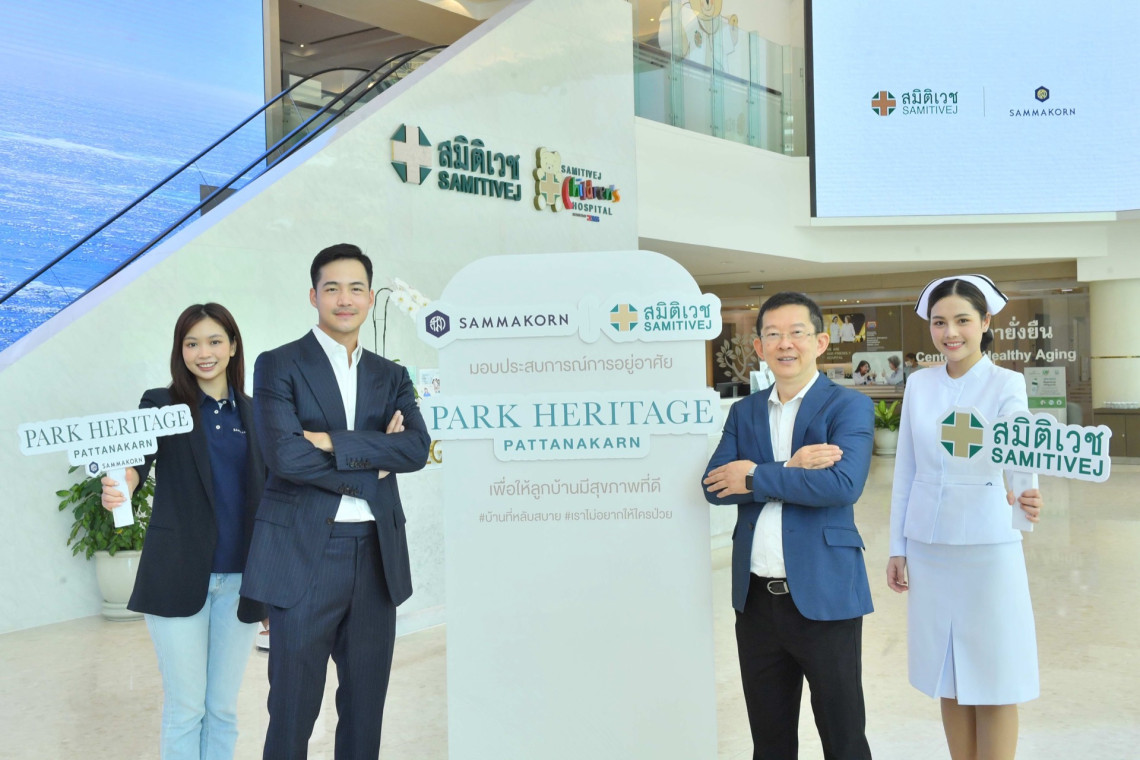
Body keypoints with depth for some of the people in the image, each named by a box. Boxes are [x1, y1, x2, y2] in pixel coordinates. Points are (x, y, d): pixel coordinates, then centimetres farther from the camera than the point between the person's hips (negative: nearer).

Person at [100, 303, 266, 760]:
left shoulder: (252, 412, 10)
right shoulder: (162, 404, 2)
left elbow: (266, 497, 12)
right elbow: (138, 459, -15)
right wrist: (118, 486, -39)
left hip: (239, 578, 3)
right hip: (179, 576, -3)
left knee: (223, 708, 10)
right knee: (185, 708, 2)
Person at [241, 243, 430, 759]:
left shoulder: (391, 377, 12)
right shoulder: (279, 366, 0)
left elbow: (417, 448, -6)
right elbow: (284, 455, -15)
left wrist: (333, 441, -15)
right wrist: (371, 464, -9)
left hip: (376, 557, 4)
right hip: (305, 557, -4)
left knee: (366, 708, 13)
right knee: (293, 710, 5)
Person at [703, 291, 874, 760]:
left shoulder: (849, 406, -4)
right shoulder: (744, 411, 10)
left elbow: (844, 484, -21)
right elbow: (715, 486, -3)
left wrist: (756, 477, -14)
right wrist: (790, 469, -16)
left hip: (823, 595, -4)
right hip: (756, 596, 5)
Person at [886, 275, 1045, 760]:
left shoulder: (1005, 384, -6)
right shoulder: (919, 385, 5)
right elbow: (905, 470, 10)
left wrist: (1022, 495, -44)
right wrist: (897, 548, 9)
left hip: (986, 547, -4)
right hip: (928, 547, 4)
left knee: (993, 680, 3)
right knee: (948, 680, 12)